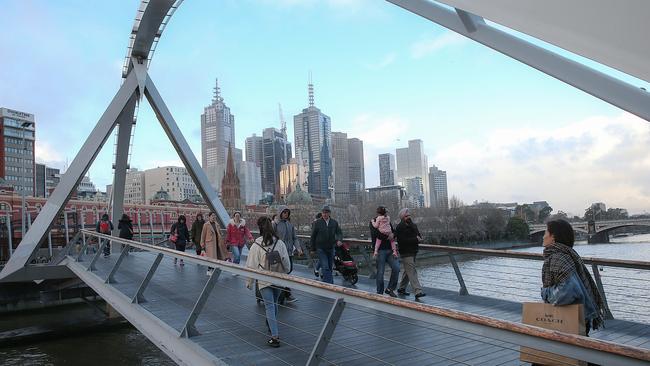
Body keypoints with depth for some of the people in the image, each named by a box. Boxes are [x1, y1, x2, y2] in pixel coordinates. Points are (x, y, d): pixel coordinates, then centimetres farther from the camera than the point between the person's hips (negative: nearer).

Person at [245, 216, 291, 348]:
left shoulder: (256, 245, -13)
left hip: (264, 281, -4)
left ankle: (275, 337, -8)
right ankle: (272, 326, 42)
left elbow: (251, 266, -7)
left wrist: (249, 282, 5)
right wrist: (284, 275, 16)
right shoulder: (280, 243, -5)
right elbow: (286, 263, 0)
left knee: (270, 306, -2)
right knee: (274, 304, 23)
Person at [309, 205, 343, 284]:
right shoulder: (317, 223, -2)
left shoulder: (334, 223, 6)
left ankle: (325, 283, 24)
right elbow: (313, 236, 2)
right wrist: (313, 249, 3)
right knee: (325, 267, -14)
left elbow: (339, 233, 6)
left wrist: (339, 240, -17)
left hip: (331, 248, 4)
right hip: (320, 249, -4)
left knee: (329, 268, 10)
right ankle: (330, 284, -18)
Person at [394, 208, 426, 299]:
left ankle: (401, 289, 28)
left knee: (407, 271, 16)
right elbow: (402, 240, -20)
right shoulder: (400, 227, -10)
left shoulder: (413, 225, 15)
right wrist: (415, 239, -19)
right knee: (412, 272, -13)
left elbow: (419, 236, 14)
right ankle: (418, 291, -17)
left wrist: (419, 238, -11)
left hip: (413, 252, 8)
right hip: (406, 253, -8)